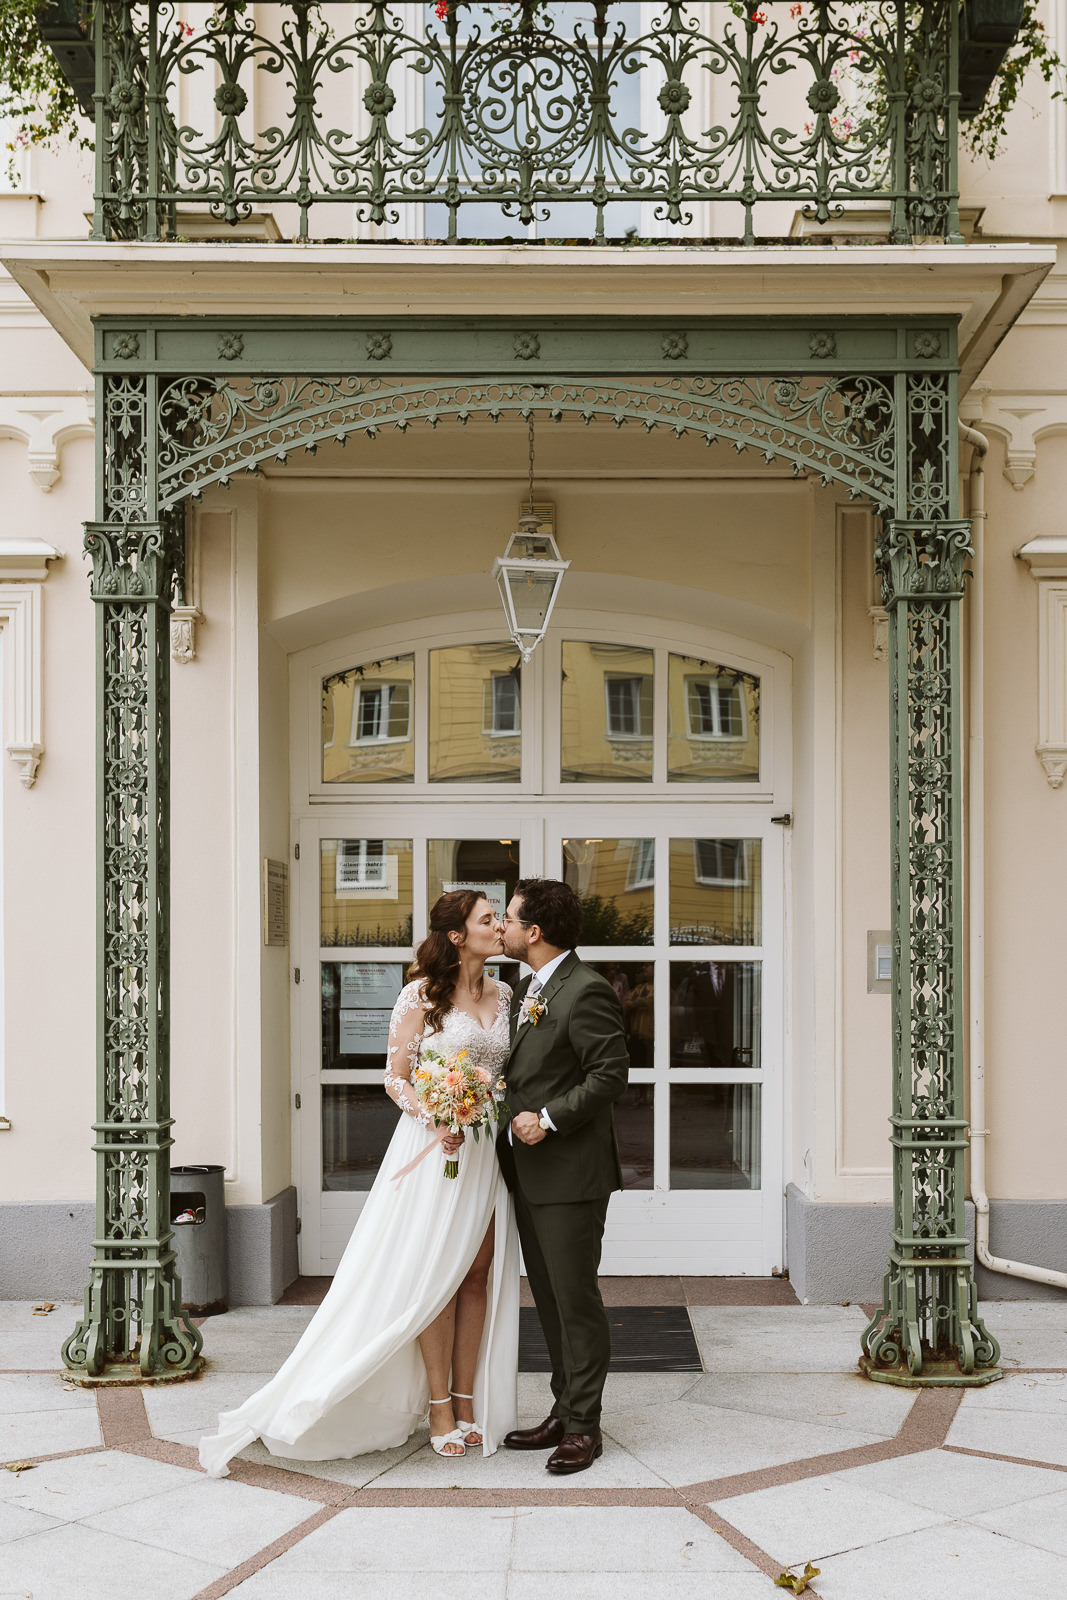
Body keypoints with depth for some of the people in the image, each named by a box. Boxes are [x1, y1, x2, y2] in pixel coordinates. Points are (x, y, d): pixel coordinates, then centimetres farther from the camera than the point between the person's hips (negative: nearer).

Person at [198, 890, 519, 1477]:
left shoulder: (503, 995, 10)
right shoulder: (422, 994, -6)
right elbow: (395, 1076, -5)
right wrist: (435, 1120, -20)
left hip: (488, 1149, 5)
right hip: (433, 1145, -5)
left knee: (478, 1275, 6)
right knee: (434, 1276, -1)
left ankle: (467, 1402, 14)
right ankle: (439, 1408, 8)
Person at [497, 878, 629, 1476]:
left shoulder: (586, 991, -15)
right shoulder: (530, 989, 14)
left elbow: (611, 1072, -20)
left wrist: (549, 1118, -21)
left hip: (572, 1172, -9)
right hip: (531, 1173, 10)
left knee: (576, 1299, -2)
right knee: (550, 1299, 15)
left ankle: (584, 1426, 8)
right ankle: (564, 1411, 25)